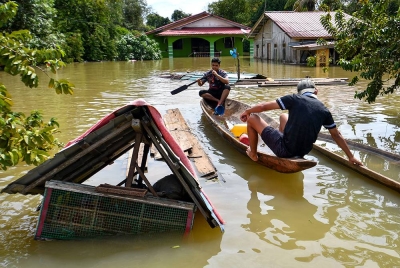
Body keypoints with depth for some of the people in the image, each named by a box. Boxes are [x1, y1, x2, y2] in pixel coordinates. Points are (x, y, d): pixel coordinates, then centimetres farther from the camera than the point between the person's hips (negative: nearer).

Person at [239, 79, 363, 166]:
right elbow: (337, 135, 10)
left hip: (284, 150, -6)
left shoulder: (294, 99, -9)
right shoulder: (324, 110, 2)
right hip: (303, 152, 6)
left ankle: (253, 154, 25)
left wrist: (247, 111, 12)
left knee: (252, 118, 9)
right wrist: (351, 157, 21)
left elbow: (264, 106, -7)